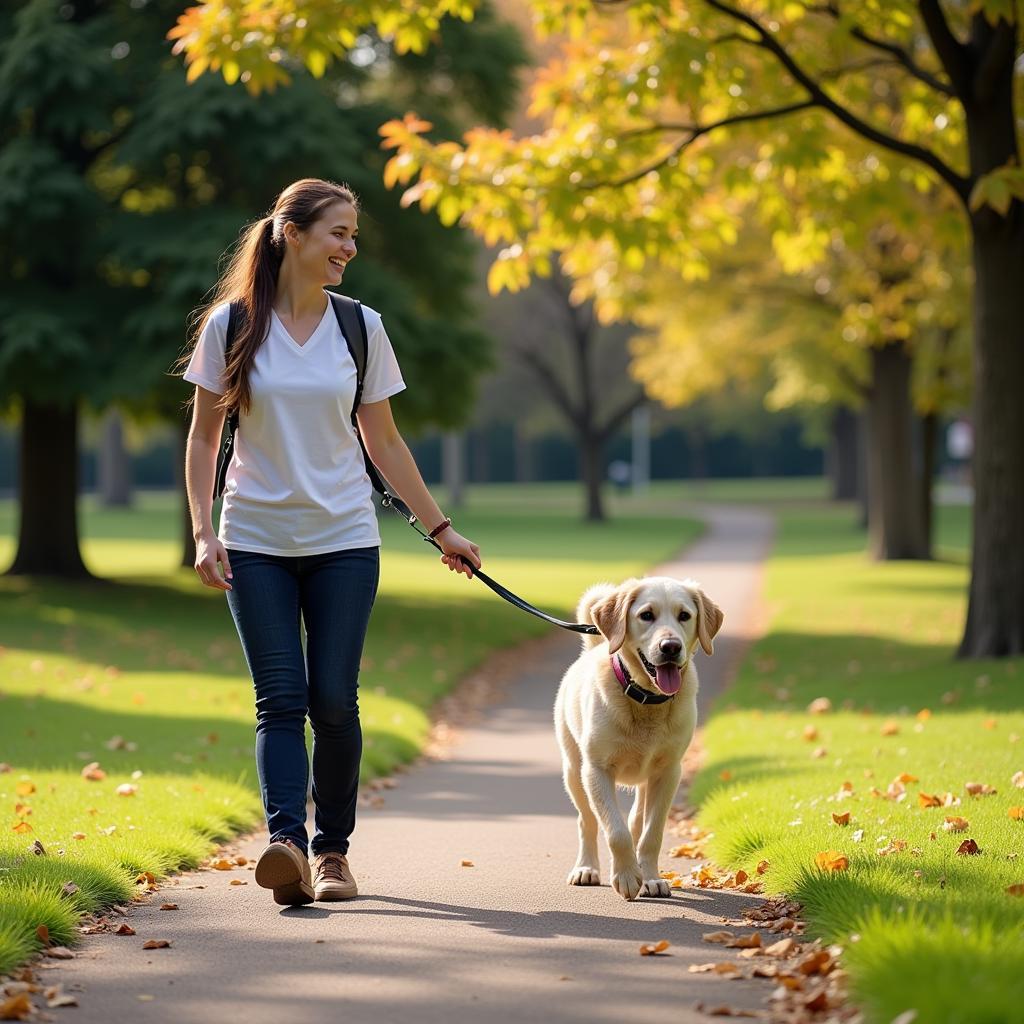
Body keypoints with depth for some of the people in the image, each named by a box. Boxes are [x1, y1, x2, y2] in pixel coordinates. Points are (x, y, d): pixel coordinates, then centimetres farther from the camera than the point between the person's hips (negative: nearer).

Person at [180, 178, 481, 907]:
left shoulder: (361, 328, 5)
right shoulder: (231, 325, -1)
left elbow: (384, 443, 12)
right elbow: (204, 438, 4)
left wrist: (441, 528, 12)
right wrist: (203, 531, -5)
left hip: (343, 542, 1)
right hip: (257, 543, -1)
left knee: (334, 701, -2)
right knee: (281, 699, -10)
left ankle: (332, 848, 10)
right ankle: (286, 842, -21)